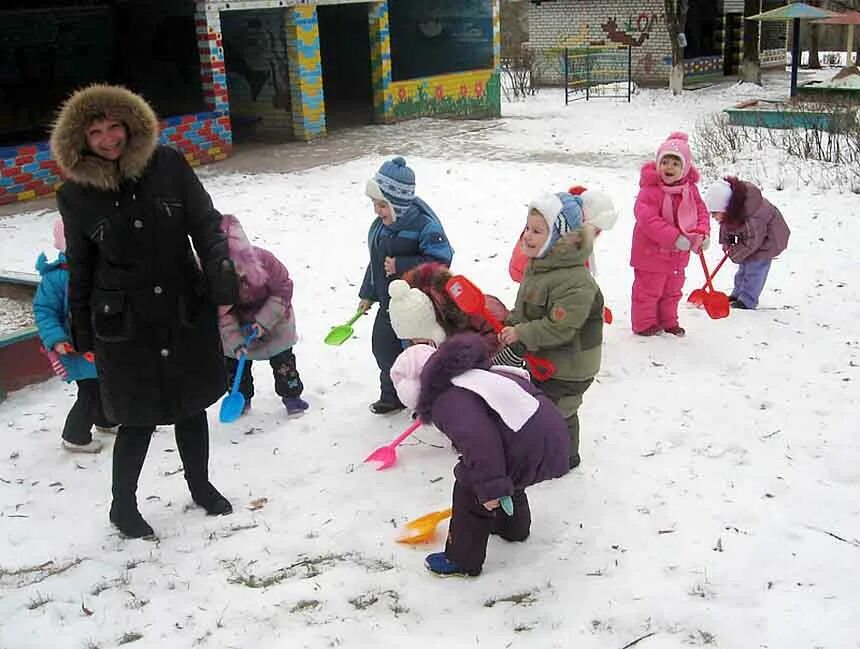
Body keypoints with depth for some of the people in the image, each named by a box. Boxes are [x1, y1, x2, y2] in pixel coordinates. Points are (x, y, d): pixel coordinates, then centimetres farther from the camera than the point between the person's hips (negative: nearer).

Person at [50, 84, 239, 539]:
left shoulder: (168, 166, -6)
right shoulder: (75, 194, -5)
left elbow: (205, 223, 0)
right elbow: (80, 265, 3)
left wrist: (220, 270, -15)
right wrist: (82, 330, 7)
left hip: (187, 312, 2)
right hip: (123, 325, -2)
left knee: (192, 405, 16)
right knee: (139, 419, 3)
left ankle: (200, 485, 40)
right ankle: (123, 505, 27)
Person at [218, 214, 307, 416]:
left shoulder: (263, 259, -33)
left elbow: (284, 288, -21)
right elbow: (223, 313, -19)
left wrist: (264, 321, -25)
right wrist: (234, 341, -26)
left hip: (274, 319, -2)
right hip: (240, 325, 2)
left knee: (282, 359, 2)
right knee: (234, 361, 5)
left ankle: (291, 396, 19)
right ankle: (241, 397, 26)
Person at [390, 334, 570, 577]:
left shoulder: (447, 400, -11)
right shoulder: (474, 374, 20)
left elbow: (478, 440, -28)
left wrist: (490, 488, -20)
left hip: (529, 450, -10)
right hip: (552, 430, 10)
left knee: (469, 490, 8)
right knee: (504, 476, 36)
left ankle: (463, 561, 23)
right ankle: (513, 527, 61)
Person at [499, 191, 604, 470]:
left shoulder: (575, 282, -31)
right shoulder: (535, 267, 1)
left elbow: (559, 328, -33)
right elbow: (522, 309, 12)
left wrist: (520, 334, -27)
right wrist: (510, 326, -7)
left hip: (568, 369, -9)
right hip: (541, 360, 9)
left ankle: (564, 457, 30)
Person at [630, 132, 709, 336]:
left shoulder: (690, 190, 0)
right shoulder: (650, 190, -22)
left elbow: (701, 211, 8)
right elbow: (647, 219, -31)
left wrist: (703, 233, -12)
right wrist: (675, 238, -33)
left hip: (677, 255, 7)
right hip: (651, 252, -7)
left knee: (672, 291, 21)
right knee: (648, 290, 5)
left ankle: (668, 321, 37)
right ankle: (644, 323, 21)